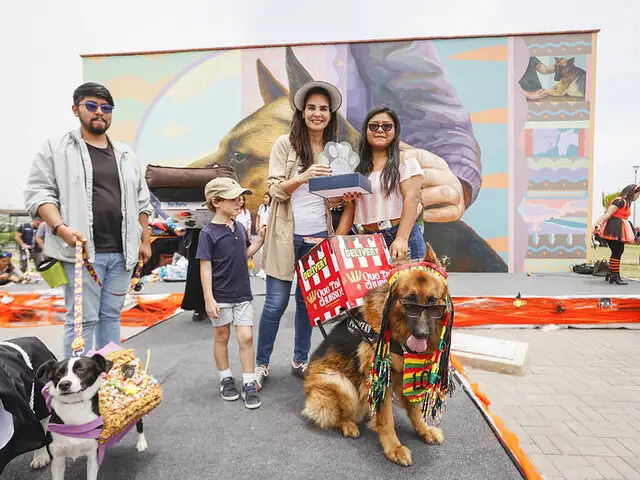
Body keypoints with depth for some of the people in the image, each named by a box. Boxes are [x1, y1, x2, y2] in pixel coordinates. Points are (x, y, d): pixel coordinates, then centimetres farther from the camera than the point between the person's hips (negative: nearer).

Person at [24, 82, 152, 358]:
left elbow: (141, 201, 17)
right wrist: (61, 228, -19)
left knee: (111, 316, 12)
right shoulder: (56, 148, 2)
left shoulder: (125, 155, 16)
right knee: (83, 319, -1)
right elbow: (38, 192, -4)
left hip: (122, 252, 5)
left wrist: (144, 241, 12)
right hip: (82, 251, -4)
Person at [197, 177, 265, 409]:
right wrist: (209, 299, -15)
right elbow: (205, 267, -13)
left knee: (246, 337, 2)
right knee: (222, 337, 13)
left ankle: (249, 384, 13)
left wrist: (260, 239, 2)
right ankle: (225, 379, 31)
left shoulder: (240, 228, 4)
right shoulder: (208, 233, -13)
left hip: (242, 294, 4)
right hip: (220, 296, -4)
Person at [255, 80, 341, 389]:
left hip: (318, 236, 4)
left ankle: (300, 361, 29)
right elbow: (275, 190, -7)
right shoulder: (285, 144, -2)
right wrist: (303, 178, -25)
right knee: (275, 304, 1)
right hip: (286, 235, -3)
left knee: (307, 302, 13)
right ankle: (261, 364, 20)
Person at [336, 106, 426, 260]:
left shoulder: (405, 159, 1)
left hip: (402, 238, -3)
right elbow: (350, 207, 11)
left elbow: (411, 199, -10)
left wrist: (401, 239, -21)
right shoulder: (359, 168, 13)